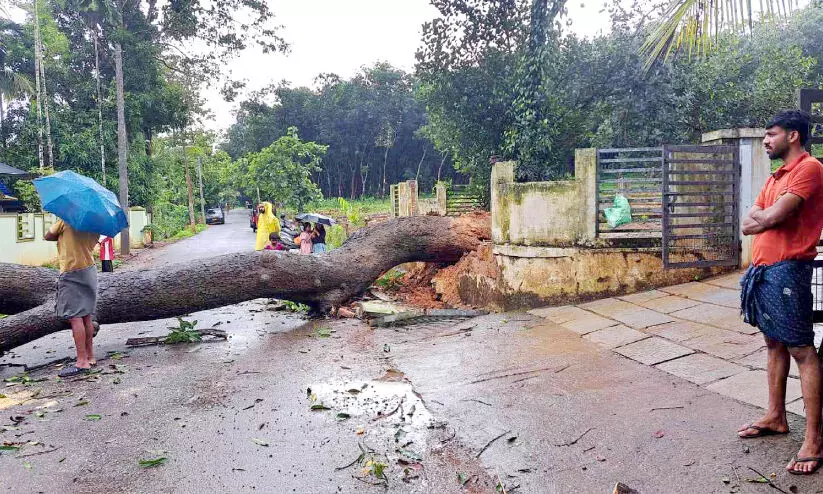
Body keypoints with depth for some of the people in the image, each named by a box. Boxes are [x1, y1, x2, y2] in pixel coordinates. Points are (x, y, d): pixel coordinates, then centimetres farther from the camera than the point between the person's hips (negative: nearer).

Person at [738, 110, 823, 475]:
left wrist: (762, 214, 1)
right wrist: (769, 216, -6)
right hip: (762, 269, 9)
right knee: (774, 344, 15)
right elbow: (748, 225, 13)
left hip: (787, 270, -9)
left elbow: (773, 216, -19)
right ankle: (775, 417, 26)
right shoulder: (775, 177, 20)